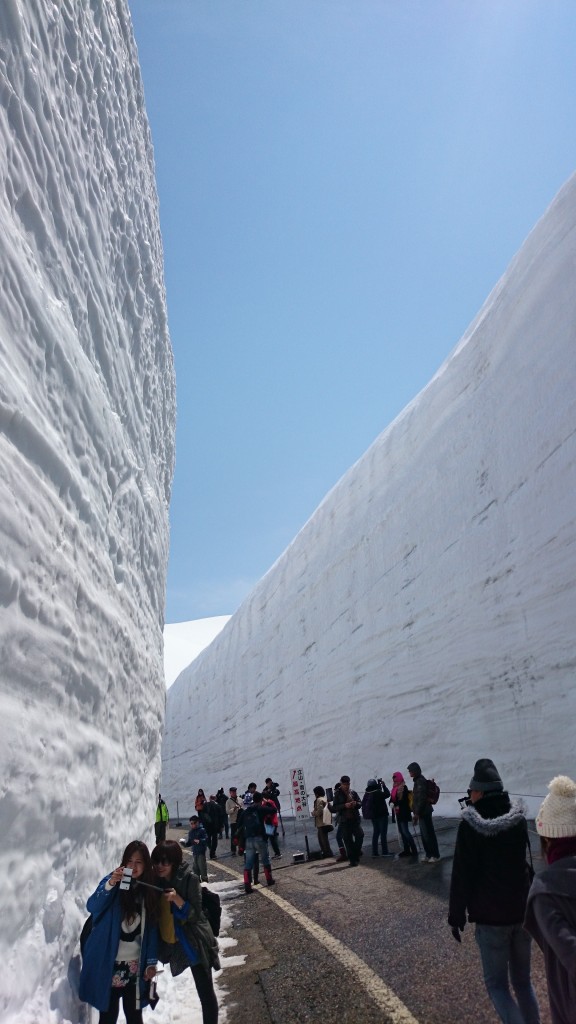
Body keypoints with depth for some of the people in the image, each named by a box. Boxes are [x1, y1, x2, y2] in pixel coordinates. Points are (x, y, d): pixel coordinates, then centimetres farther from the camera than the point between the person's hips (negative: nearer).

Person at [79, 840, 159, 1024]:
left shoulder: (150, 890, 1)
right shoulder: (112, 881, -8)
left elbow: (152, 929, 6)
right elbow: (92, 907, -24)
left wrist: (151, 962, 3)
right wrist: (110, 884, -39)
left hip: (135, 965, 3)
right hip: (108, 963, -3)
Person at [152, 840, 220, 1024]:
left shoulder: (189, 879, -19)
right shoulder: (156, 880, -4)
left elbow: (195, 915, -20)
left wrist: (176, 899, -33)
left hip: (195, 944, -4)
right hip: (173, 944, 4)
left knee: (206, 992, 3)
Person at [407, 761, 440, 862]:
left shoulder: (421, 781, -17)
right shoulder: (418, 781, 13)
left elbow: (422, 799, -22)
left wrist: (417, 813, -19)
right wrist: (416, 812, 20)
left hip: (424, 812, -10)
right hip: (422, 812, 10)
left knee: (429, 834, -4)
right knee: (424, 835, 15)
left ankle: (435, 855, 2)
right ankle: (428, 854, 22)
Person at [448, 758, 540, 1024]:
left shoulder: (470, 825, -16)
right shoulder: (518, 818, -2)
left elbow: (462, 875, -13)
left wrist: (456, 915, -5)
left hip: (490, 915, -5)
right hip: (522, 909, 5)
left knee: (496, 984, 8)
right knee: (522, 981, 19)